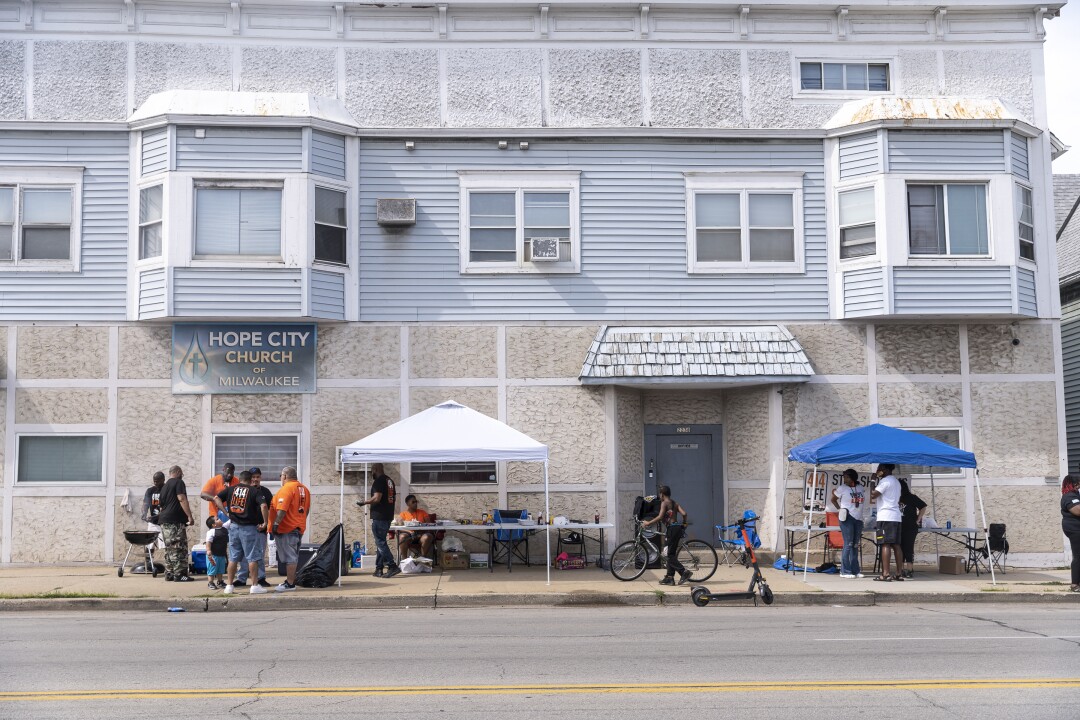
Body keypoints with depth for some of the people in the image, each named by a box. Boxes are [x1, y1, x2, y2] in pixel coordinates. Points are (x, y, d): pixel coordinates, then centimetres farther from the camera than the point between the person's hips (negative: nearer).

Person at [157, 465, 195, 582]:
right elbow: (182, 499, -16)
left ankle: (169, 574, 13)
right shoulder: (178, 482, -5)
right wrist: (190, 516, -18)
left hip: (164, 520, 9)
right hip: (175, 521, -9)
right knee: (179, 548, -7)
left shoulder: (165, 486, 22)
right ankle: (179, 574, -7)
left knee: (170, 548, 12)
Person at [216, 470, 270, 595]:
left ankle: (229, 585, 14)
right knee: (252, 558, 3)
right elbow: (263, 506, -17)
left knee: (233, 558, 12)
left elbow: (216, 499, -2)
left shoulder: (230, 489, 7)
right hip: (249, 528, -4)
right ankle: (255, 586, 3)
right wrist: (265, 522, -8)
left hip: (234, 527, 4)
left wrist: (225, 512, -1)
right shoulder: (253, 491, -5)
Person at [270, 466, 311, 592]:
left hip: (286, 529, -9)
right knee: (293, 556, 15)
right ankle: (291, 581, 22)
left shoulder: (286, 488, -15)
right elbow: (307, 510, 17)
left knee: (289, 557, -6)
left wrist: (276, 523, -20)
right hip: (299, 528, 9)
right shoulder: (304, 489, 12)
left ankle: (290, 584, -3)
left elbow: (282, 509, -24)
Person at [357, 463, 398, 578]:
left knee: (380, 542, -7)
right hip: (388, 516, 9)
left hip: (379, 516, -9)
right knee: (380, 542, 13)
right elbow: (394, 498, 20)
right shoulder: (390, 481, 15)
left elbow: (377, 498, -21)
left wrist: (363, 502, -9)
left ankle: (392, 566, -14)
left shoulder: (378, 481, -12)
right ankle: (379, 568, 13)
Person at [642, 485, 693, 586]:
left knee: (670, 555, -6)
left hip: (672, 528, -8)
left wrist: (648, 523, -11)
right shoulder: (675, 503, 17)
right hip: (678, 528, 8)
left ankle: (684, 572, -19)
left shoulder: (664, 503, -5)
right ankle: (669, 577, 12)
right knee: (671, 554, 12)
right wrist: (684, 525, 22)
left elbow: (660, 517, -17)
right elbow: (684, 514, 7)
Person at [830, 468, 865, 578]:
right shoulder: (842, 488, -2)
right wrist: (841, 508, 7)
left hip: (858, 519, 5)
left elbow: (860, 502, 18)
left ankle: (855, 570, 15)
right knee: (848, 544, -8)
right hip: (847, 518, -5)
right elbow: (833, 499, 10)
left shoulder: (860, 488, 9)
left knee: (855, 545, 9)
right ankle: (845, 571, -5)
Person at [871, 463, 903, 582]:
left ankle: (885, 573, -16)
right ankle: (898, 573, 8)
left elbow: (873, 496, -15)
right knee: (896, 545, 8)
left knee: (885, 544, -11)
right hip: (896, 517, 9)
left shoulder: (885, 481, -8)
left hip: (885, 517, -9)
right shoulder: (896, 482, 21)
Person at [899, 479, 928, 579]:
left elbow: (923, 507, -3)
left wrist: (918, 520, -5)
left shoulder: (912, 498, -4)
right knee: (900, 548, 6)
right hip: (899, 527, 5)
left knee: (908, 549, -7)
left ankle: (910, 571, -4)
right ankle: (902, 570, 10)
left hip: (910, 528, -5)